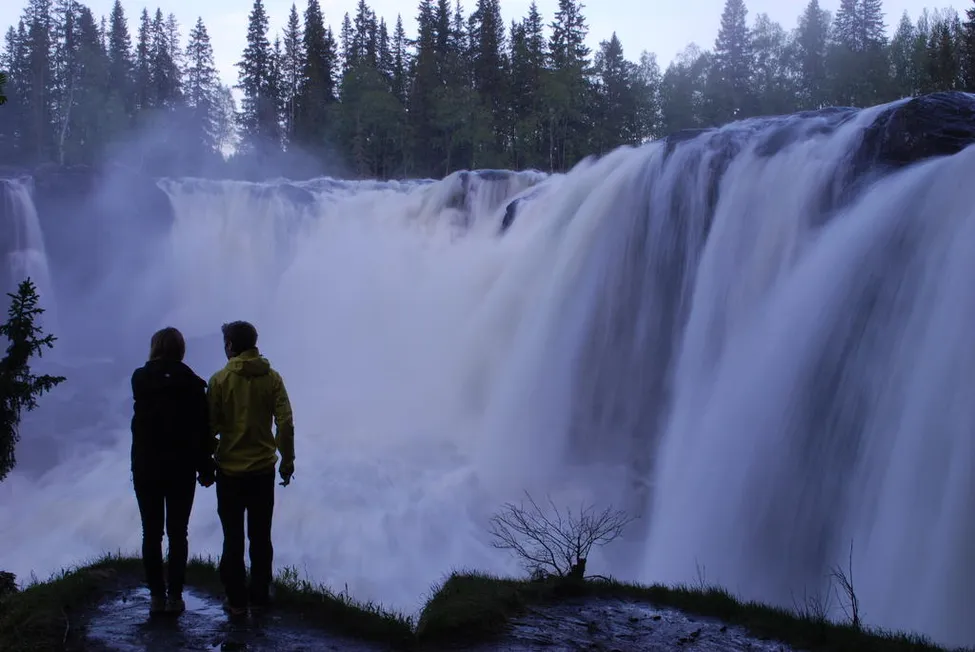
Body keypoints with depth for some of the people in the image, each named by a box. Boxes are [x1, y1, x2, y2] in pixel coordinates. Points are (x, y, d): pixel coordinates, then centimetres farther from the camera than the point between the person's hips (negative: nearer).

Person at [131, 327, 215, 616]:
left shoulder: (140, 378, -4)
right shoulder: (192, 383, -6)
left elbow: (142, 417, 10)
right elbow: (202, 429, -5)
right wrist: (205, 468, 2)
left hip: (146, 467, 0)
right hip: (181, 469, 0)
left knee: (151, 533, 8)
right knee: (178, 533, 7)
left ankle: (157, 595, 9)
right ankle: (175, 596, 7)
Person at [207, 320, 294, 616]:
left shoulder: (220, 380, -9)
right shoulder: (272, 378, -3)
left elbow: (210, 427, -8)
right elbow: (286, 424, -6)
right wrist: (287, 461, 4)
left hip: (230, 470, -2)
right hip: (263, 470, 2)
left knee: (233, 538, 9)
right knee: (261, 537, 13)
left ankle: (237, 600, 12)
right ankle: (259, 596, 19)